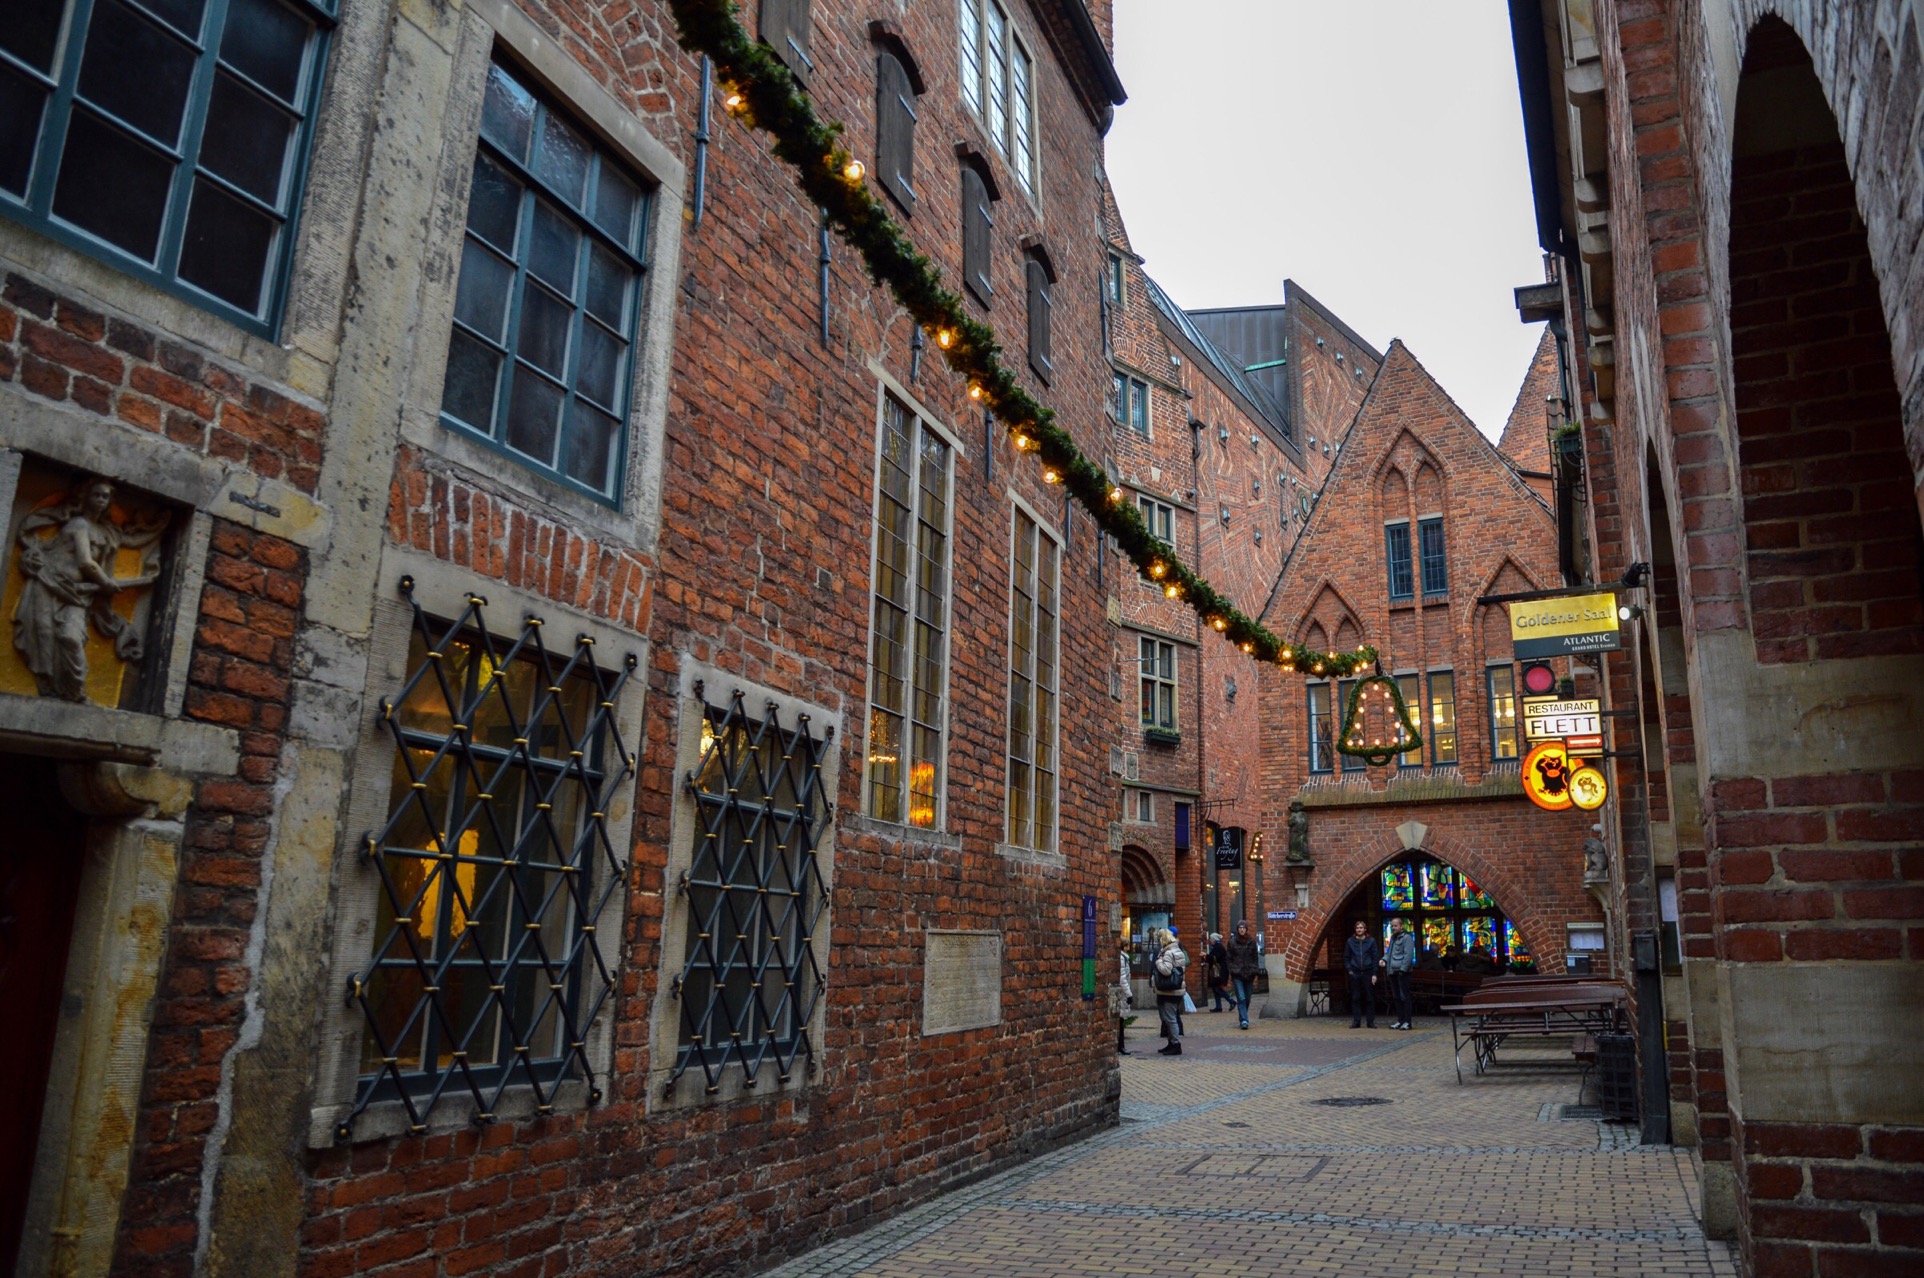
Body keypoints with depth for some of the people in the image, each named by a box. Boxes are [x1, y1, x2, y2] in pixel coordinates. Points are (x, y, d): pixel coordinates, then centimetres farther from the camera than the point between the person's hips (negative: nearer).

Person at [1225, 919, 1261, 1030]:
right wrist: (1230, 974, -3)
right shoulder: (1232, 941, 0)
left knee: (1247, 998, 9)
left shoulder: (1252, 941, 5)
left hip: (1249, 974, 2)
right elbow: (1229, 958, 2)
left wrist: (1255, 973, 3)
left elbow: (1256, 958, 9)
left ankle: (1243, 1018, 24)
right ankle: (1244, 1020, -13)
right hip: (1237, 974, -2)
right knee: (1241, 998, -11)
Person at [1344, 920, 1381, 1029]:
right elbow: (1346, 957, 11)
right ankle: (1356, 1021, 7)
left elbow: (1375, 957, 1)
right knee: (1355, 998, 3)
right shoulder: (1350, 941, 6)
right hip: (1355, 974, 1)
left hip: (1368, 973, -1)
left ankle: (1371, 1021, 9)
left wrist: (1374, 974, -5)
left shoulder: (1371, 941, 3)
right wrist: (1349, 970, -1)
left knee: (1370, 998, 2)